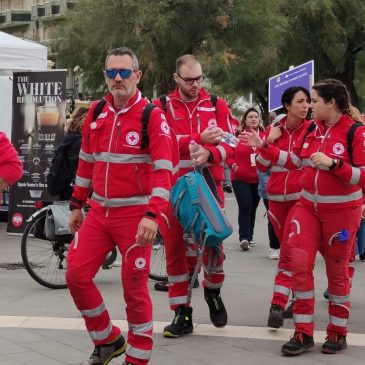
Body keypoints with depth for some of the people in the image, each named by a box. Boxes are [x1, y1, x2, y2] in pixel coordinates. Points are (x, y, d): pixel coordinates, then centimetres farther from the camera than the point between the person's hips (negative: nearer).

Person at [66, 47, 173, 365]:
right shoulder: (96, 113, 8)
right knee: (77, 275, 3)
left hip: (135, 215, -6)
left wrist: (152, 215, -26)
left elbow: (163, 169, -16)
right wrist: (77, 205, 18)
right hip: (99, 212, 6)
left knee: (134, 287, 0)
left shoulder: (152, 116, -9)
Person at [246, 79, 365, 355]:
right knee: (300, 263, -2)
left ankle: (337, 333, 21)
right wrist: (263, 147, 9)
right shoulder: (312, 129, 5)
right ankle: (304, 333, 5)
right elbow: (293, 161, 14)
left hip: (341, 211, -5)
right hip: (308, 207, 5)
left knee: (337, 271, 6)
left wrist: (332, 163, -26)